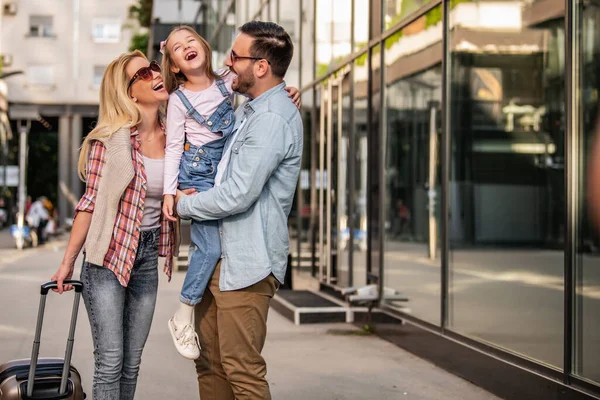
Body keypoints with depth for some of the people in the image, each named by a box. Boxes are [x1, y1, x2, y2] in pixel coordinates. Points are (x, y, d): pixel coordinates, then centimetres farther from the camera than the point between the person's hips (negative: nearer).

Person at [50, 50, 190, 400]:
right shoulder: (110, 139, -10)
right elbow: (90, 203, -7)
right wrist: (67, 263, -5)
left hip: (147, 257, 5)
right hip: (108, 255, -5)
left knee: (132, 364, 11)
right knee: (110, 363, -5)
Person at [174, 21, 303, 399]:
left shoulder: (273, 119, -18)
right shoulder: (249, 110, 15)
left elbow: (237, 196, -22)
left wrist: (183, 204, -7)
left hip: (245, 263, -10)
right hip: (218, 255, 10)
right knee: (210, 362, 15)